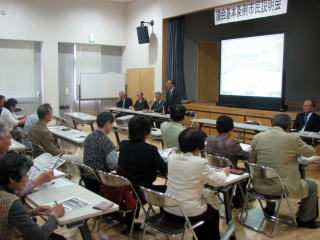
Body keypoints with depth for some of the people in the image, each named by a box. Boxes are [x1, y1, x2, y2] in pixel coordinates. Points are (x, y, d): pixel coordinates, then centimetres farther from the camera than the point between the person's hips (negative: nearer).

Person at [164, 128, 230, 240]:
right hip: (189, 213, -5)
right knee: (214, 213, 27)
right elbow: (217, 181, -4)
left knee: (207, 208, 34)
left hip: (169, 210, 6)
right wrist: (224, 172, 16)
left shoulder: (171, 158, -4)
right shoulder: (200, 163, -19)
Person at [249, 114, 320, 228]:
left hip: (260, 186, 5)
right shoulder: (293, 138, -13)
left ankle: (269, 209, 51)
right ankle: (304, 220, 35)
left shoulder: (257, 137, -4)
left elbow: (251, 161, 6)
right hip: (282, 188, -4)